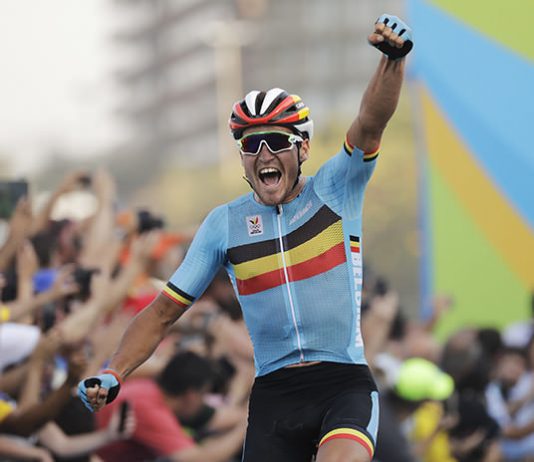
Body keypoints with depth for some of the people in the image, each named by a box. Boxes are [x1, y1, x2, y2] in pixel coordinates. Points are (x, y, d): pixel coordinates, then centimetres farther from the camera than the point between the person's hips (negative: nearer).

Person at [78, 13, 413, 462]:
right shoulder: (225, 223, 4)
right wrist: (113, 375, -5)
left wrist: (394, 58, -37)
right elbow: (163, 313, 9)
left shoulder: (335, 190, 0)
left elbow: (370, 125, -19)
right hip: (274, 394, 3)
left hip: (345, 385, -3)